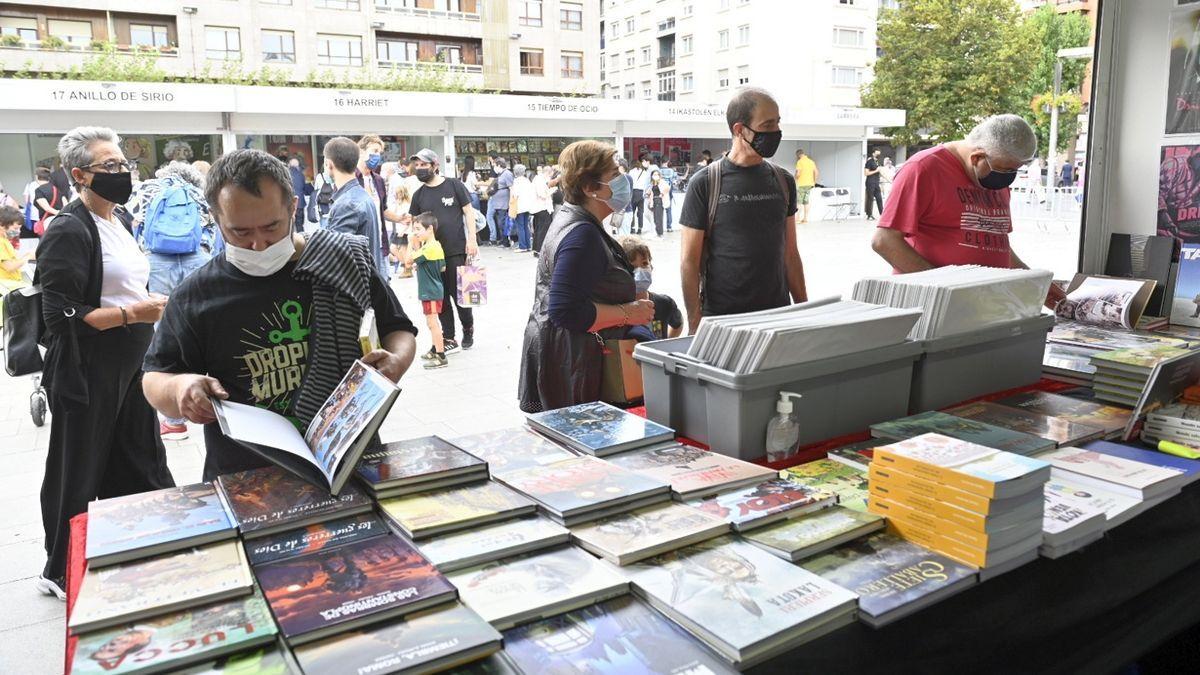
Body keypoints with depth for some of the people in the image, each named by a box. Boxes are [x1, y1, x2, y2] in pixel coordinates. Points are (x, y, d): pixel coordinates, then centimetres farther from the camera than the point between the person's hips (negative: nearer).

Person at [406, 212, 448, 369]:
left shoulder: (429, 248, -22)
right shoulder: (436, 246, 9)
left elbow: (408, 261, -21)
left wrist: (412, 244, -12)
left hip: (431, 292, -10)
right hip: (432, 290, 10)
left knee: (432, 322, -7)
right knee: (433, 322, 20)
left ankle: (441, 357, -5)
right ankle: (435, 350, 33)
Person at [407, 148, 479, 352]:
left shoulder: (454, 185, -1)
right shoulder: (418, 195, 9)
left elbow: (468, 212, 0)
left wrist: (472, 239, -8)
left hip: (456, 251, -4)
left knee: (459, 293, 0)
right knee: (440, 297, 5)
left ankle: (468, 329, 25)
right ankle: (449, 339, 14)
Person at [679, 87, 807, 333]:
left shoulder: (783, 181, 9)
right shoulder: (705, 183, -5)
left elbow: (790, 252, 13)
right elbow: (689, 261, -5)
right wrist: (695, 322, -10)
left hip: (778, 315, 4)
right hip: (721, 318, -4)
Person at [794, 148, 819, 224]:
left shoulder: (800, 162, -9)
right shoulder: (811, 161, 12)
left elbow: (798, 173, -18)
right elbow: (817, 173, 11)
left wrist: (795, 179, 0)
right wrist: (814, 183, 17)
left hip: (801, 184, -7)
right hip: (809, 184, 7)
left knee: (798, 202, -2)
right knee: (806, 201, 11)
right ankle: (805, 218, 11)